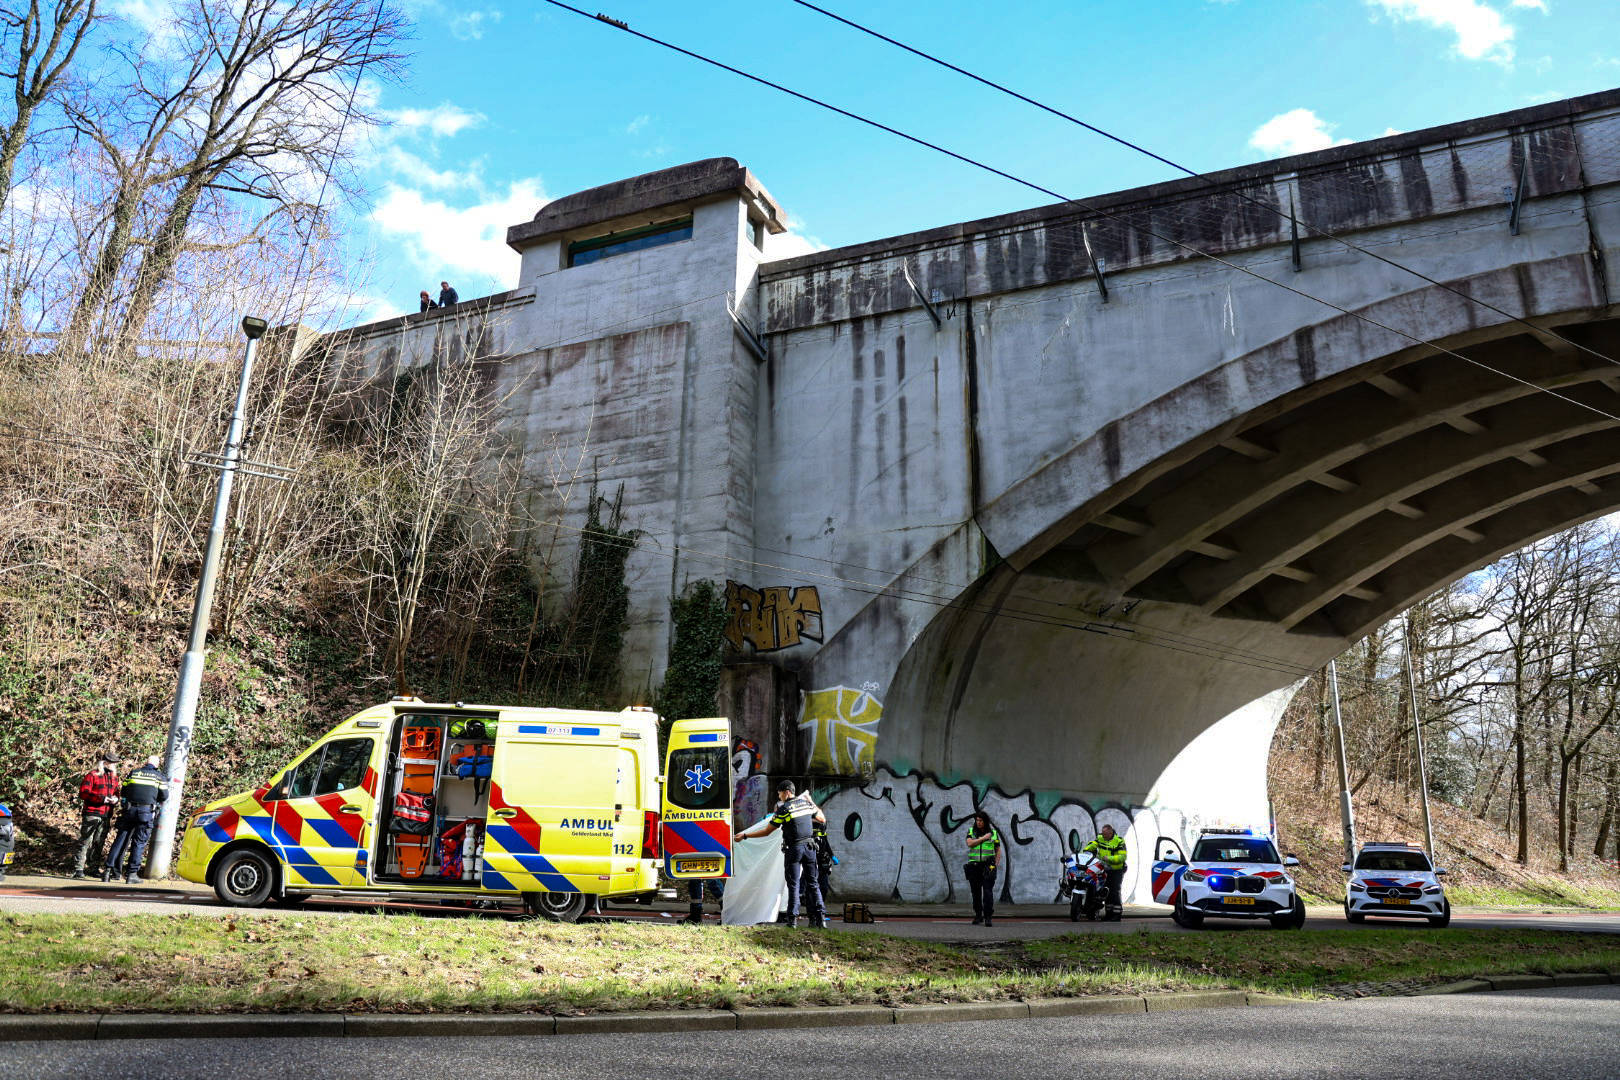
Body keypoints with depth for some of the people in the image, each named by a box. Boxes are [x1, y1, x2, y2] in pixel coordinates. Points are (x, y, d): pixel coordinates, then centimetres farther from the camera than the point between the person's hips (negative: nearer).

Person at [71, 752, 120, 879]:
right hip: (92, 814, -6)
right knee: (85, 841, -5)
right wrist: (102, 798, -20)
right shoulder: (92, 775, -5)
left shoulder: (114, 777, 16)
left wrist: (115, 799, -1)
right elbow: (83, 793, -12)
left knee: (99, 842, 8)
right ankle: (78, 868, -2)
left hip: (106, 815, 6)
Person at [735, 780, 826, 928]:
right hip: (809, 847, 5)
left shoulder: (783, 809, -10)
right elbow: (822, 819, 21)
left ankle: (792, 918, -1)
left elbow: (766, 831, -7)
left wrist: (744, 835, 1)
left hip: (794, 849, -5)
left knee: (793, 884, 2)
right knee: (813, 883, 9)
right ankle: (820, 917, 4)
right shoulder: (806, 803, 6)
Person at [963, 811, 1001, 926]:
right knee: (976, 892, 7)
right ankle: (978, 916, 21)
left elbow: (998, 850, 8)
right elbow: (969, 843, -13)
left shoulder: (993, 833, 4)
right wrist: (984, 838, -14)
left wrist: (996, 865, -4)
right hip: (974, 866, 2)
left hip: (988, 865, -2)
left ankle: (988, 918, -14)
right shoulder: (971, 831, 4)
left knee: (988, 891, -13)